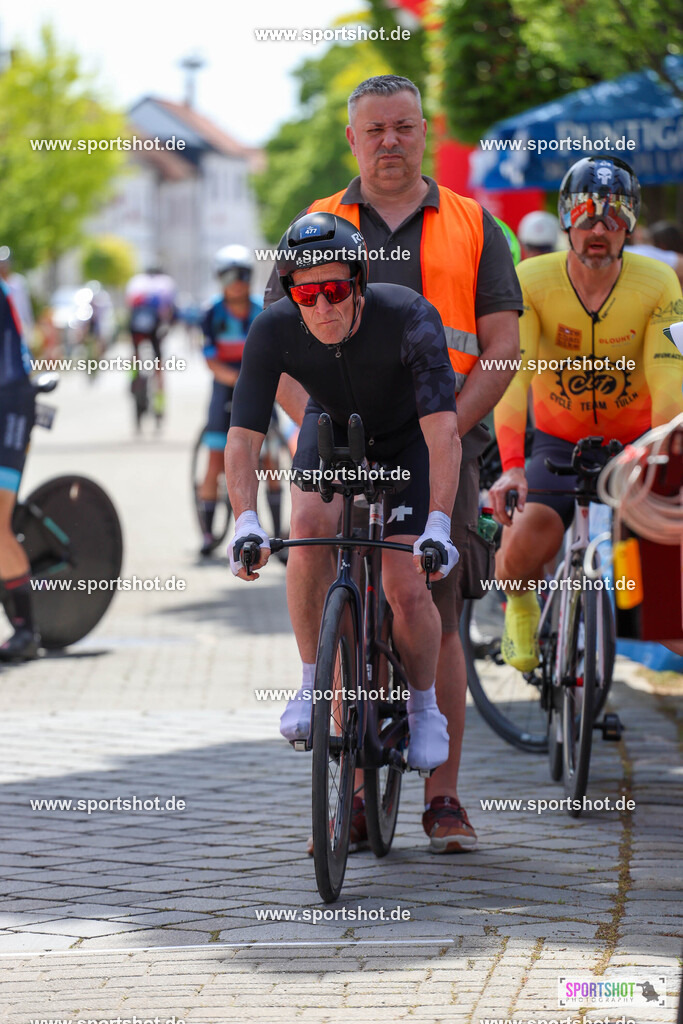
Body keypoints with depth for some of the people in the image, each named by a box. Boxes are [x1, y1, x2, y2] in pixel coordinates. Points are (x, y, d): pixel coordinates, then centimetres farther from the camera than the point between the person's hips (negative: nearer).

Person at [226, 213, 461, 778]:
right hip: (332, 430, 2)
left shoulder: (410, 317, -37)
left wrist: (438, 526, -55)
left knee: (407, 590, -13)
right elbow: (243, 436, -30)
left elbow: (442, 428, -43)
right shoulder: (274, 330, -29)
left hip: (406, 441, -2)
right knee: (311, 526, -30)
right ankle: (313, 684, -13)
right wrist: (246, 522, -46)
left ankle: (425, 708, 16)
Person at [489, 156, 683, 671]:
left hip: (636, 440, 0)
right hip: (559, 440, 0)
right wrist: (511, 466, -42)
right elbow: (512, 374, -29)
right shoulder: (531, 281, -20)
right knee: (521, 550, -20)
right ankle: (521, 609, 17)